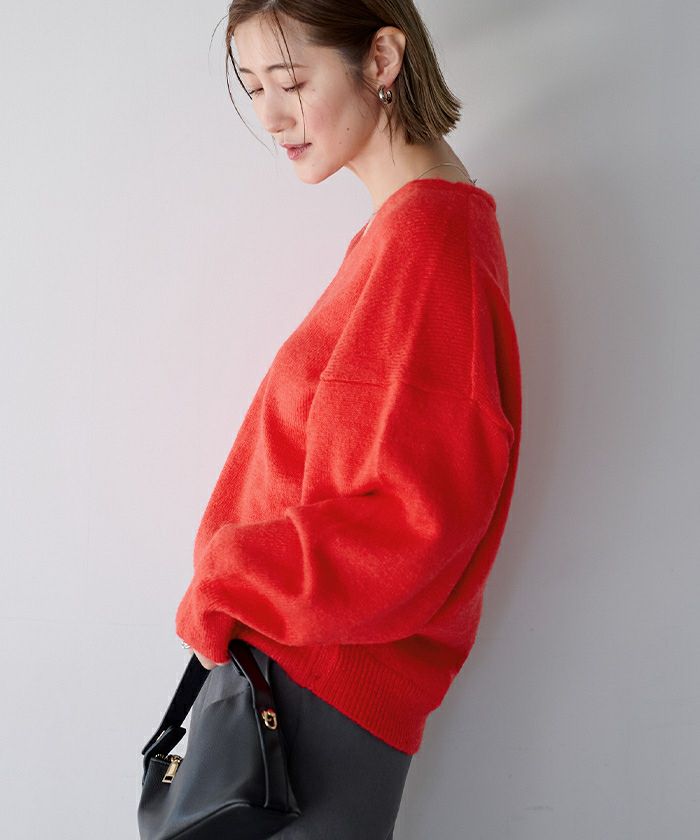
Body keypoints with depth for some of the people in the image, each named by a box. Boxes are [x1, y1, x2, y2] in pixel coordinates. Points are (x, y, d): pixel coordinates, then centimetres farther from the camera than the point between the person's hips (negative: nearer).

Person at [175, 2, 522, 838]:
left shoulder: (421, 239, -20)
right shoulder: (422, 217, 9)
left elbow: (412, 519, -24)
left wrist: (224, 589, -14)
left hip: (334, 675, -8)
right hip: (314, 653, 9)